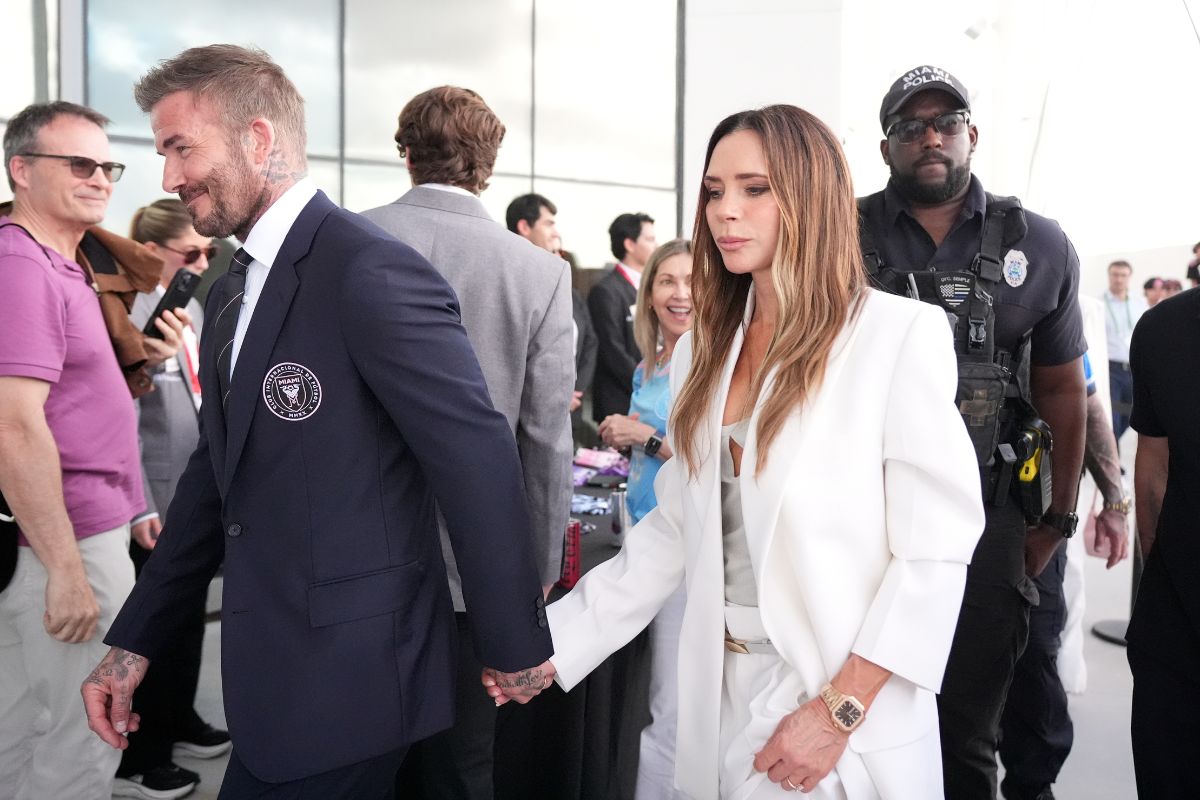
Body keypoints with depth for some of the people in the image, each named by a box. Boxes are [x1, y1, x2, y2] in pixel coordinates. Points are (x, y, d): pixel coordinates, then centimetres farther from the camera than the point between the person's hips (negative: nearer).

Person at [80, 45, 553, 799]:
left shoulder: (373, 270, -19)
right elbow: (219, 472, 14)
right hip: (273, 670, 8)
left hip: (347, 676, -8)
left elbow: (480, 462, -19)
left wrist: (516, 644, -12)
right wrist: (135, 640, 14)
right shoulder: (231, 290, 10)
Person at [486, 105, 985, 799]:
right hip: (721, 692, 5)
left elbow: (935, 548, -13)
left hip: (849, 699, -5)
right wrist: (555, 643, 2)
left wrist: (840, 709, -17)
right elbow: (675, 529, 6)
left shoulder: (901, 334, -12)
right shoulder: (703, 350, 4)